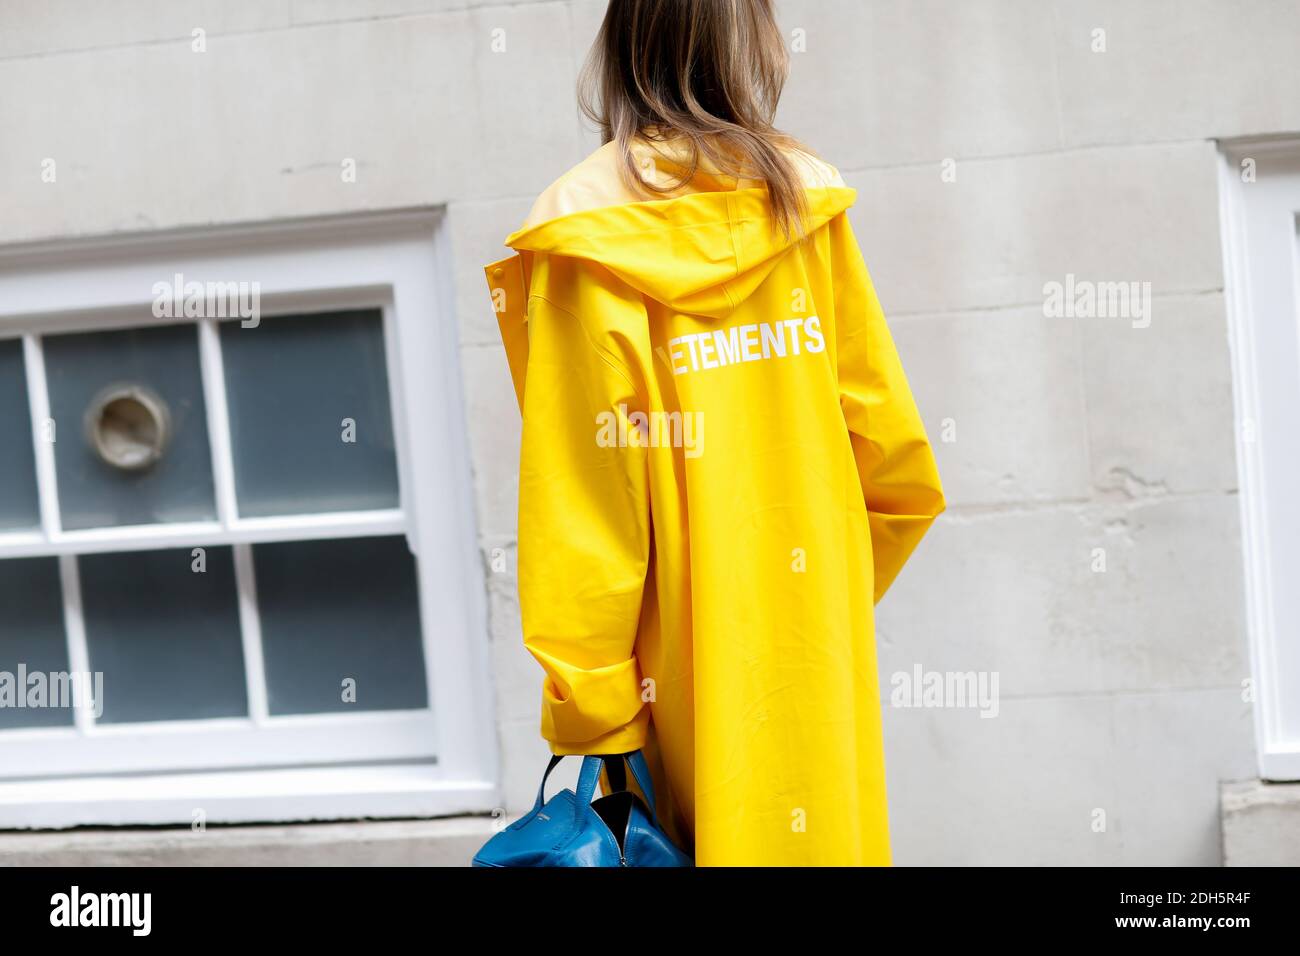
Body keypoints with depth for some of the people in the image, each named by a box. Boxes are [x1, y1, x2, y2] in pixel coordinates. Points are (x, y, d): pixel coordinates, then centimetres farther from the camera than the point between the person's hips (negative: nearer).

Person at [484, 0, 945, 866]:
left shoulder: (581, 235, -7)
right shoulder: (806, 203, 2)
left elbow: (579, 501, -12)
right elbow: (896, 458, 4)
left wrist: (589, 719, -10)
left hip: (683, 664, -2)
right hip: (816, 653, 3)